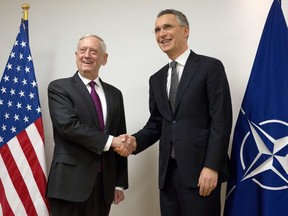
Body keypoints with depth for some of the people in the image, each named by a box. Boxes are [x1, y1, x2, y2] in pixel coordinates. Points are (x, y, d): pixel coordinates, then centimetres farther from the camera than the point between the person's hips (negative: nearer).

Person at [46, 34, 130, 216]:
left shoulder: (114, 94, 12)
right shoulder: (59, 87, -1)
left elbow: (120, 140, 11)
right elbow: (67, 125, -17)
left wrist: (120, 183, 9)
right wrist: (108, 141, -15)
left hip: (104, 183, 4)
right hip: (70, 182, -4)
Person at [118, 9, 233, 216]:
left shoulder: (211, 67, -3)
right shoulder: (157, 79, 15)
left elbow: (221, 120, -9)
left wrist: (212, 166, -16)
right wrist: (135, 141, -4)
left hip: (200, 169, -5)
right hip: (168, 171, 6)